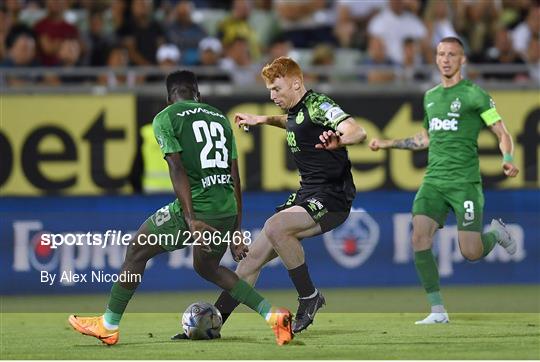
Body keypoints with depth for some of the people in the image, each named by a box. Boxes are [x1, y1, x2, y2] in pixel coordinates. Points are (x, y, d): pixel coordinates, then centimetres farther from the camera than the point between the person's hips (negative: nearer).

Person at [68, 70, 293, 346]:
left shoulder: (165, 119, 1)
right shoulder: (221, 118, 18)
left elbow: (178, 169, -12)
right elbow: (235, 178, 15)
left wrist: (191, 220, -20)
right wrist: (236, 232, 17)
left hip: (196, 209, -6)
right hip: (228, 211, 6)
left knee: (137, 251, 15)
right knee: (206, 267, 29)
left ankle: (109, 326, 23)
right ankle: (274, 316, 16)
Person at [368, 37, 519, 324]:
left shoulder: (474, 94, -3)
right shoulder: (430, 97, 17)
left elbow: (502, 133, -4)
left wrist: (508, 159, -23)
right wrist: (388, 143, 29)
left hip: (464, 182, -5)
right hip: (434, 180, 5)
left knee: (471, 253, -10)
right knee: (419, 238, -14)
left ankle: (495, 233, 27)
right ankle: (438, 311, -7)